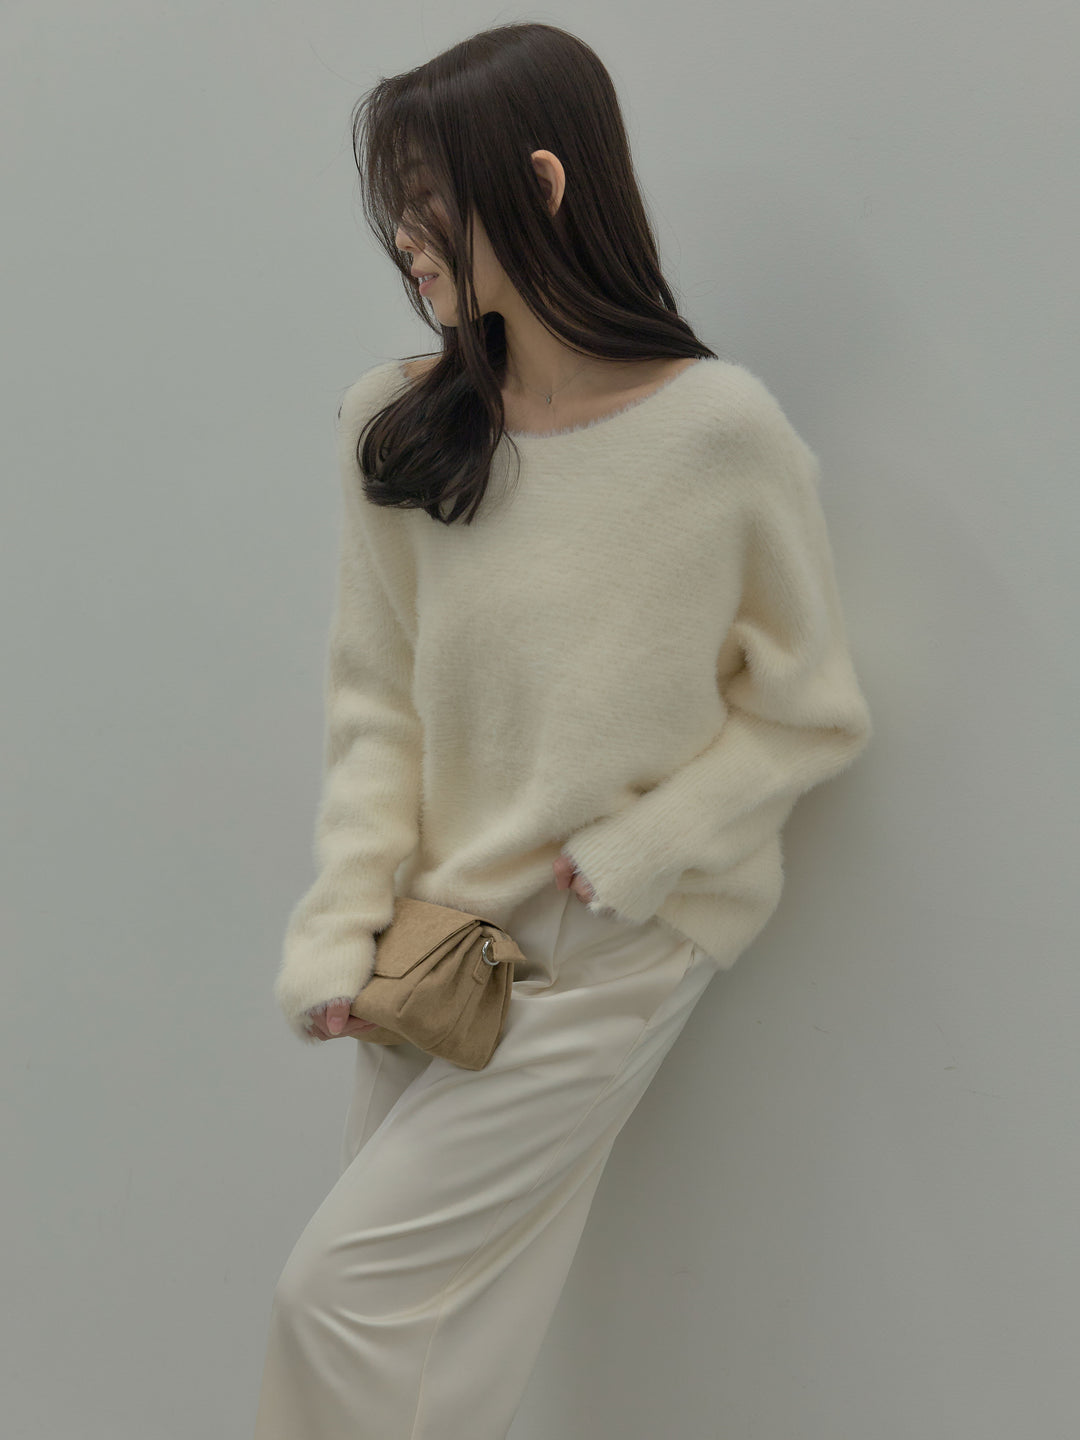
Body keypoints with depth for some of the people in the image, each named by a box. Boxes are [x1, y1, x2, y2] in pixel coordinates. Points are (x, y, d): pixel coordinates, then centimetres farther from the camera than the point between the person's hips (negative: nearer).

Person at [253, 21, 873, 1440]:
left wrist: (621, 861, -12)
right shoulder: (395, 425, -2)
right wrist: (342, 932, -8)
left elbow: (809, 717, -5)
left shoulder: (724, 434, -14)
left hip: (609, 959, -4)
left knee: (341, 1292, -3)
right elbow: (376, 704, 0)